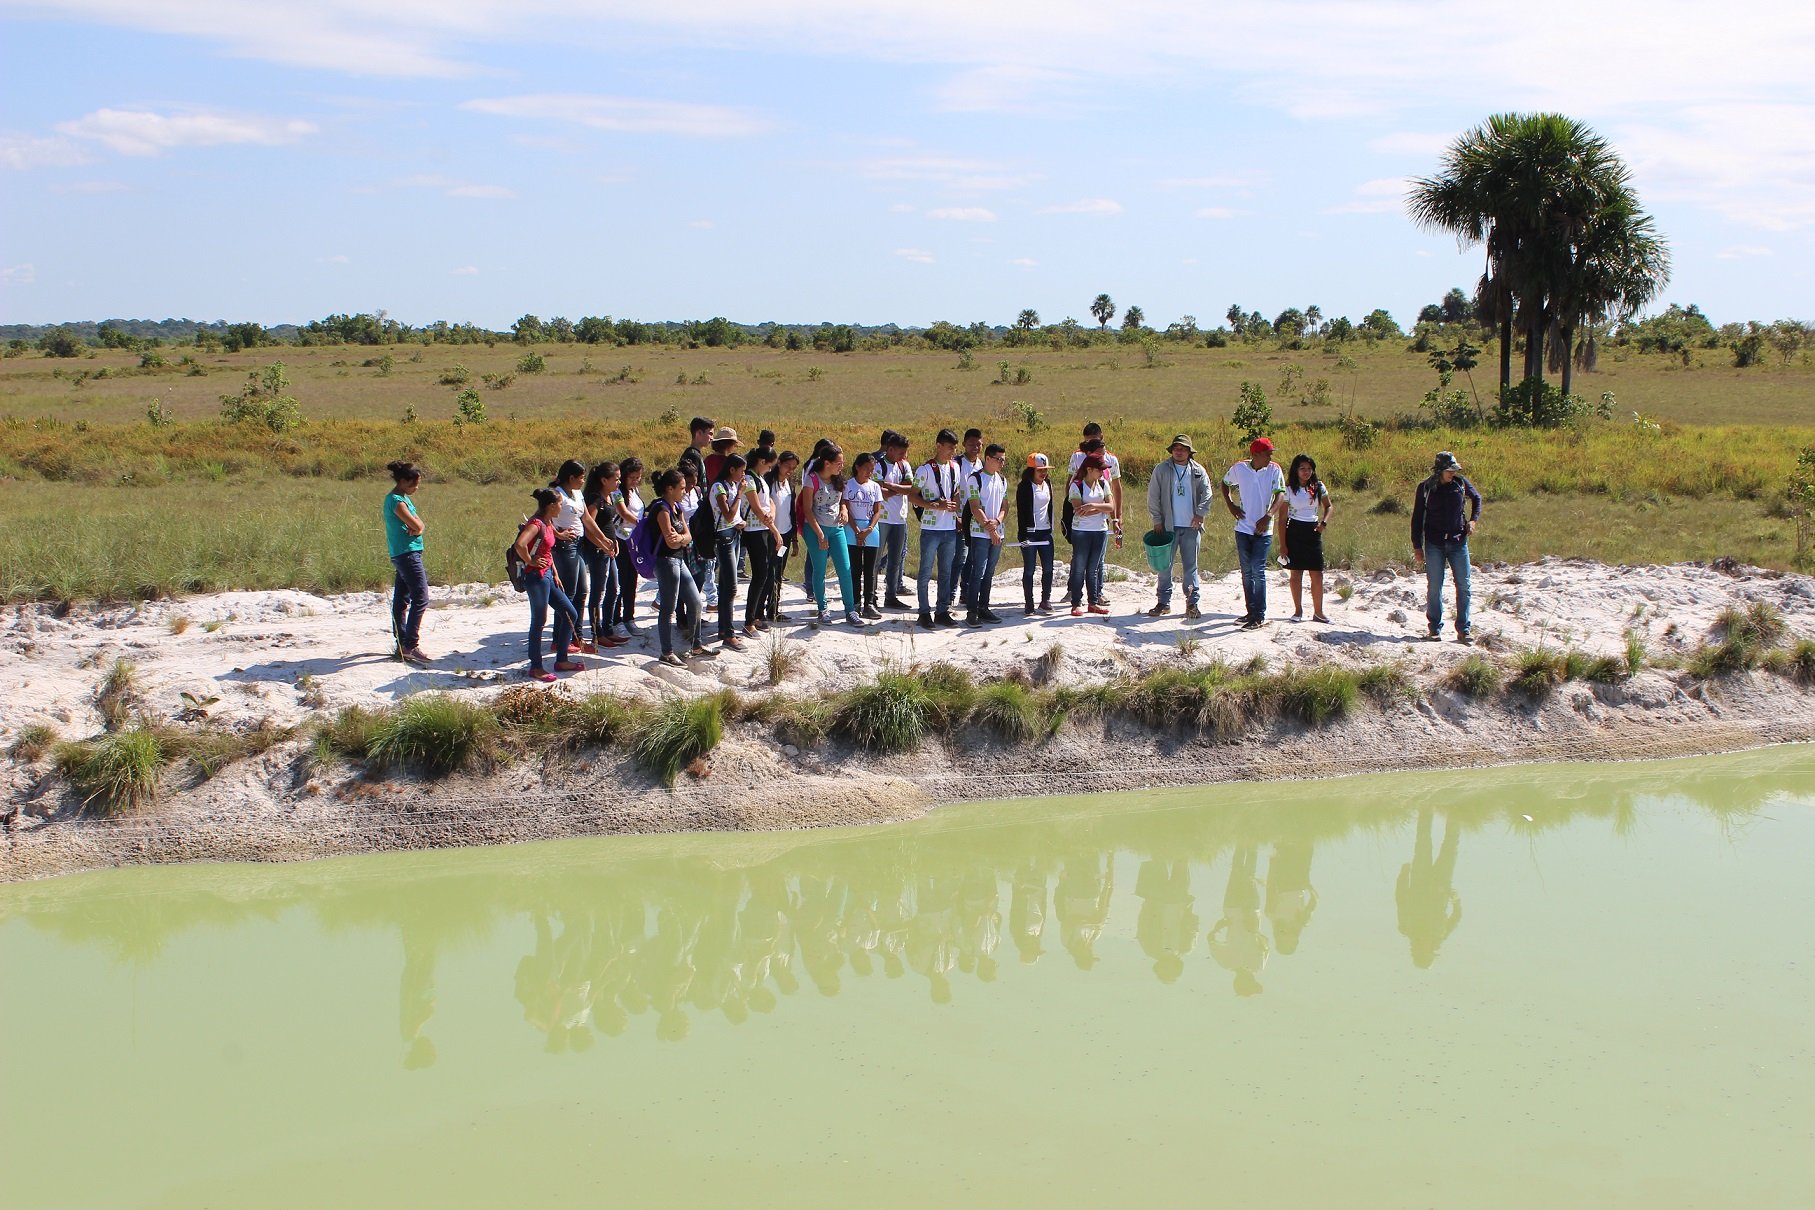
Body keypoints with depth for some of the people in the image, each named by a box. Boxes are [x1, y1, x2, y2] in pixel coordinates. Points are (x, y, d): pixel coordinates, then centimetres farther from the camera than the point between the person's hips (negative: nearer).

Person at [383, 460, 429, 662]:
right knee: (420, 598, -14)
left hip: (403, 556, 10)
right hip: (407, 553, -10)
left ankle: (400, 644, 15)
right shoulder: (396, 501, -15)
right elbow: (416, 526, -19)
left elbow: (419, 525, 11)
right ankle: (411, 645, -17)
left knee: (402, 600, 11)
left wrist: (415, 527, -11)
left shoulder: (403, 498, 16)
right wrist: (416, 527, 3)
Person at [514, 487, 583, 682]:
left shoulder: (548, 523, 11)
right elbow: (520, 545, -34)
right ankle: (536, 668, 7)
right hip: (536, 576, -10)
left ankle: (561, 660, 20)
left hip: (547, 576, 10)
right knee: (539, 622, -3)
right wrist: (530, 561, -19)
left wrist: (555, 574, 16)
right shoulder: (536, 524, -18)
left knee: (570, 614, 12)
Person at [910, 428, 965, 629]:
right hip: (931, 528, -6)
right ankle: (924, 613, 6)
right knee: (926, 572, 0)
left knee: (946, 572, 10)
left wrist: (955, 511, 3)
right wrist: (936, 505, -18)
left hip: (950, 528, 6)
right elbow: (912, 496, -10)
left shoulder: (955, 467, 9)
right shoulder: (926, 469, -10)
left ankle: (943, 611, 16)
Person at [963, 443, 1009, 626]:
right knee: (978, 573, -9)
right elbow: (975, 508, -11)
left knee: (989, 573, 9)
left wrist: (996, 521, -9)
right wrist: (990, 529, -13)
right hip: (980, 533, -6)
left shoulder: (1002, 480, 13)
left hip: (997, 533, 6)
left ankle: (983, 608, 16)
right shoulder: (975, 479, -8)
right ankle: (972, 612, -8)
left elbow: (1004, 507, 11)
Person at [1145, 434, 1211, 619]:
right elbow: (1153, 496, 3)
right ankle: (1164, 602, 12)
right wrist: (1157, 519, -2)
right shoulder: (1161, 470, 3)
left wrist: (1200, 513, -9)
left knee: (1190, 566, 4)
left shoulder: (1198, 471, 6)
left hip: (1191, 526, 1)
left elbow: (1206, 493, 5)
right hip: (1168, 526, 0)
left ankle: (1192, 603, 8)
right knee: (1165, 565, 3)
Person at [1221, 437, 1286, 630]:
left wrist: (1268, 516, -27)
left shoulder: (1274, 470, -6)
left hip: (1263, 529, -3)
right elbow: (1225, 484, 16)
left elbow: (1280, 494, -13)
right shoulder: (1239, 468, -1)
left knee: (1258, 571, -9)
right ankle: (1251, 612, 20)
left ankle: (1259, 616, -5)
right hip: (1243, 527, 3)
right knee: (1246, 572, 10)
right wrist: (1230, 505, 3)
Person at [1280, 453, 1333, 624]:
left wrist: (1324, 522, -4)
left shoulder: (1318, 487, 5)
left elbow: (1328, 507, 18)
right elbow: (1283, 517, -3)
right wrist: (1282, 544, -7)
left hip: (1313, 531, 2)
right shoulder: (1289, 489, -3)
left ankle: (1318, 612, 6)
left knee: (1317, 574, -2)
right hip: (1295, 531, -2)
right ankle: (1298, 610, 14)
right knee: (1296, 573, 2)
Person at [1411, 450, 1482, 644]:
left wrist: (1473, 519, 7)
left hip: (1458, 542, 2)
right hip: (1434, 544, -2)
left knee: (1463, 586, 0)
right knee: (1434, 587, 1)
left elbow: (1476, 498, 22)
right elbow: (1417, 518, 2)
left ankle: (1463, 629, 6)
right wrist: (1417, 547, -1)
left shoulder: (1461, 483, 1)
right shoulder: (1425, 488, -3)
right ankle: (1435, 628, 10)